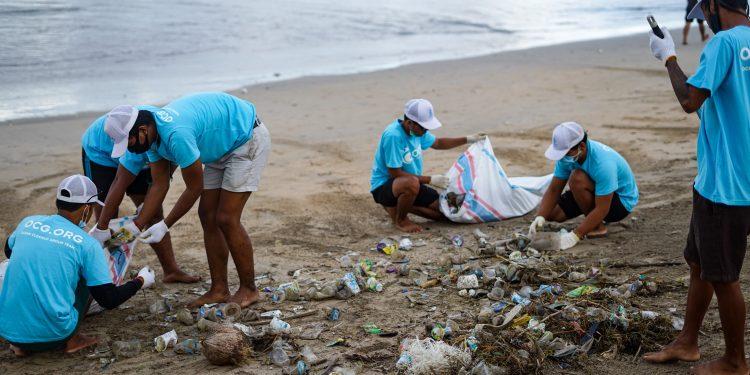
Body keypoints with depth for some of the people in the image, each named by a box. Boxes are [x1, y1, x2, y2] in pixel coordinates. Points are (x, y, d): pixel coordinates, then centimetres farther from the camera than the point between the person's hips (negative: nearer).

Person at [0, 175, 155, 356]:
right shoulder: (87, 244, -7)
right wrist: (141, 281, 13)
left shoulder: (28, 223, 5)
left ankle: (21, 345, 17)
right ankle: (71, 341, 8)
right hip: (52, 336, -3)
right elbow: (109, 300, -4)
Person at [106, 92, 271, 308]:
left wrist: (165, 225, -14)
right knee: (207, 216, 5)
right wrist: (136, 226, -1)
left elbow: (194, 189, -22)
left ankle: (249, 290, 2)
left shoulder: (176, 135, -34)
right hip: (221, 148, 9)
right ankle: (219, 290, 12)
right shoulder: (152, 136, -5)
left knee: (226, 219, -11)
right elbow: (159, 186, 3)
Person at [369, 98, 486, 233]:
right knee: (412, 182, -40)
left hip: (411, 184, 8)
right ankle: (400, 219, -11)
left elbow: (437, 143, 20)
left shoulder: (417, 130, -1)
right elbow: (395, 173, -26)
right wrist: (431, 180, -23)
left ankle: (400, 205, 16)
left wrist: (468, 139, 14)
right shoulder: (392, 136, -27)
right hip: (383, 186, -8)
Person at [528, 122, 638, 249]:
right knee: (551, 212, -6)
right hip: (596, 193, 8)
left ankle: (598, 226, -13)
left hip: (622, 200, -7)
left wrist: (575, 235, -35)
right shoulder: (567, 155, -14)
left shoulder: (602, 163, -37)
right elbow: (554, 190, -9)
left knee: (577, 178, -32)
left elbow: (602, 209, -34)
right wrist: (540, 217, -24)